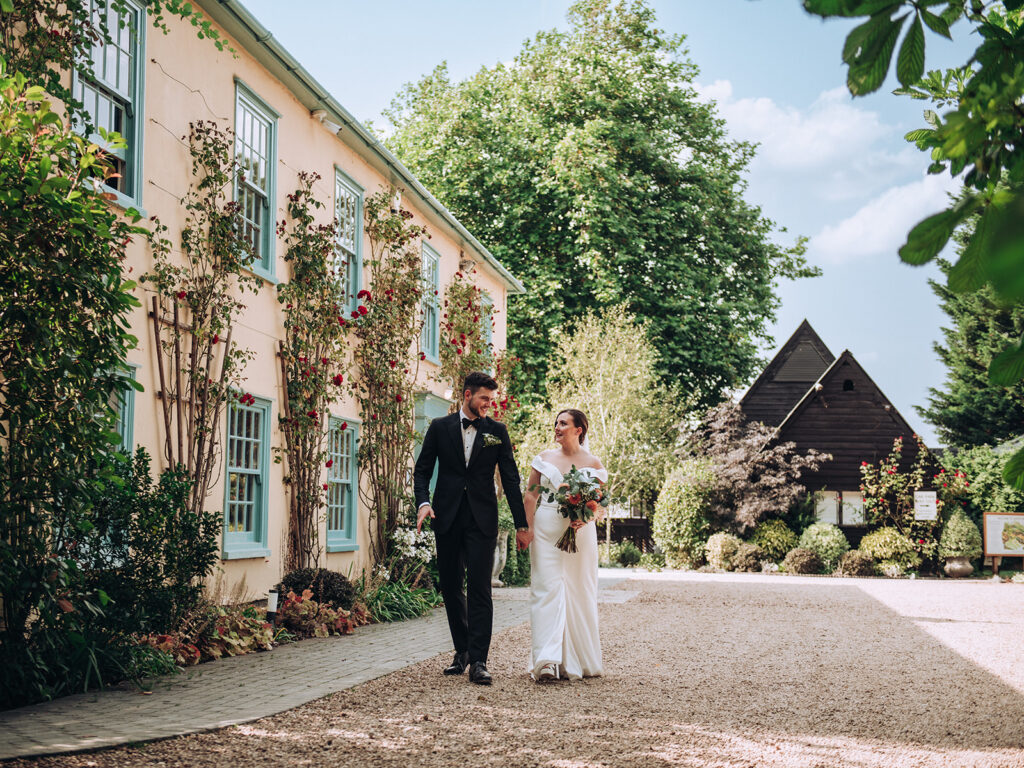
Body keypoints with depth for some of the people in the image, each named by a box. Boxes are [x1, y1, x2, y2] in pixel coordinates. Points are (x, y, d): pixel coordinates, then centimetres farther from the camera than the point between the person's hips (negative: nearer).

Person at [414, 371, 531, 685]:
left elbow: (510, 479, 6)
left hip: (482, 520, -2)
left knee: (479, 589, -9)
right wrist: (423, 502, -12)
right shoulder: (440, 427, 7)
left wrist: (521, 524, 2)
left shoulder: (497, 431, 6)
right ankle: (462, 651, 22)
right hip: (447, 518, 2)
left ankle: (478, 660, -10)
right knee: (451, 588, 8)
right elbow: (422, 470, 7)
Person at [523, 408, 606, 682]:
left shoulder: (593, 463, 5)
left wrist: (584, 519, -15)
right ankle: (548, 661, -16)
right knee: (547, 589, -9)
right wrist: (527, 530, -3)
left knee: (579, 592, 4)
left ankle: (580, 660, 17)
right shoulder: (544, 458, 8)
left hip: (580, 533, 0)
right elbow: (531, 496, 7)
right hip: (547, 532, 0)